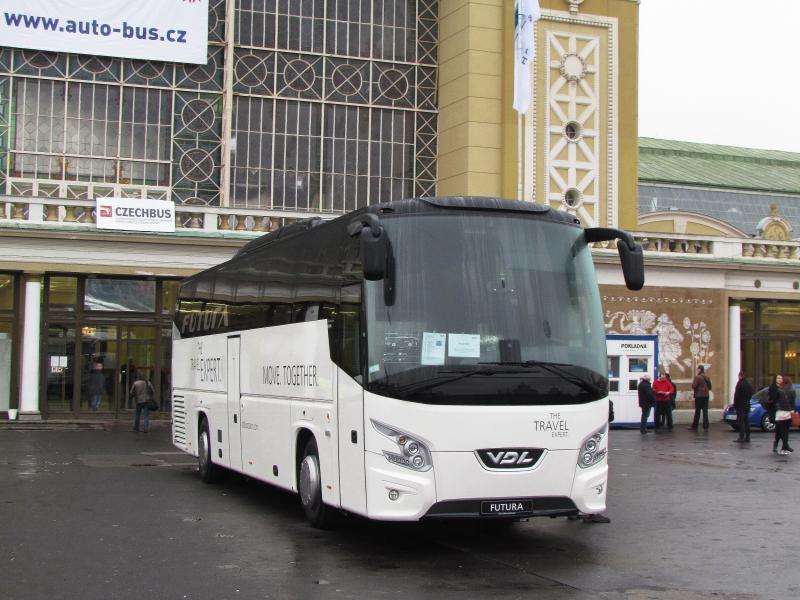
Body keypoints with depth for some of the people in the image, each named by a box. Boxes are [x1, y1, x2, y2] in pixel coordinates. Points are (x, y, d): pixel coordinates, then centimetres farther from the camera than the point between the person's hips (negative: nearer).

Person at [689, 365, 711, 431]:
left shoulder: (697, 377, -12)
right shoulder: (707, 377, 8)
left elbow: (694, 386, -16)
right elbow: (710, 387, 14)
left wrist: (692, 382, 3)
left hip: (699, 396, -5)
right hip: (706, 396, 5)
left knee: (697, 411, 1)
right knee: (705, 411, 4)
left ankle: (694, 426, 9)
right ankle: (705, 427, 2)